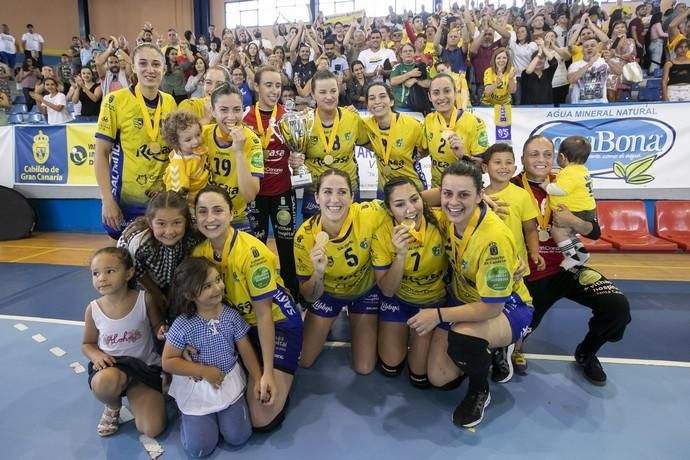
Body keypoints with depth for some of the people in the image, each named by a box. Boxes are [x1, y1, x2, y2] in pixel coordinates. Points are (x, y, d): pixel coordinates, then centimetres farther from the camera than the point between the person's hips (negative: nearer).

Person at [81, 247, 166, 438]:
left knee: (152, 430, -11)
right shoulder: (93, 309, -9)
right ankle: (113, 406, 0)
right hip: (111, 365, 1)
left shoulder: (144, 300, -15)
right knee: (103, 382, -40)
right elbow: (87, 344, 6)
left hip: (145, 366, 0)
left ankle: (133, 394, 21)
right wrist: (96, 355, -17)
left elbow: (157, 327, 0)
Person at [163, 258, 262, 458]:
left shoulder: (231, 316, -12)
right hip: (196, 388, -2)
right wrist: (204, 371, -18)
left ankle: (221, 414, 28)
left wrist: (257, 380, -6)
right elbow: (168, 362, -13)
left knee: (238, 437, -2)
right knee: (199, 448, -3)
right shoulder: (183, 325, -20)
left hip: (229, 381, 2)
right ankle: (189, 415, 26)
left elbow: (246, 350, -2)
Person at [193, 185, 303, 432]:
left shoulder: (251, 252, -27)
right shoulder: (199, 252, -8)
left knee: (262, 419, -10)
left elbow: (263, 313, -22)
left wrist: (268, 372, -21)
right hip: (238, 325, 6)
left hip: (277, 325, -6)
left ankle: (281, 379, 18)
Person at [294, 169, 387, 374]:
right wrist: (318, 273, -41)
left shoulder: (369, 215, -34)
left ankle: (354, 321, 30)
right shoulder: (305, 236, -29)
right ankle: (326, 326, 35)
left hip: (365, 289, 0)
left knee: (364, 368, 4)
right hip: (327, 292, 1)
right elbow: (309, 297, -20)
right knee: (303, 361, 8)